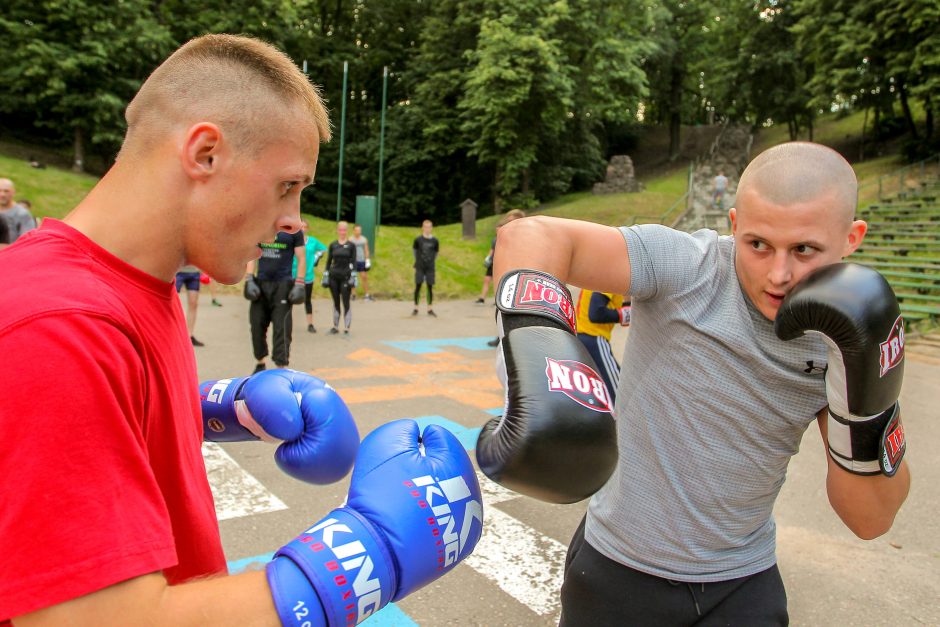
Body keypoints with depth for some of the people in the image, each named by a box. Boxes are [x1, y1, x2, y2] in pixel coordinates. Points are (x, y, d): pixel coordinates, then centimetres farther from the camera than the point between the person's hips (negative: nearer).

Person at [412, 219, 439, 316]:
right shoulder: (418, 239, -3)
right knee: (418, 286, 0)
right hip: (420, 267, -1)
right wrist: (418, 260, 11)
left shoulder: (434, 241, 1)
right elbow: (414, 250, 10)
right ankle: (415, 309, 7)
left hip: (430, 268, 1)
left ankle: (430, 309, 9)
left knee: (430, 287, 2)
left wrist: (432, 261, 11)